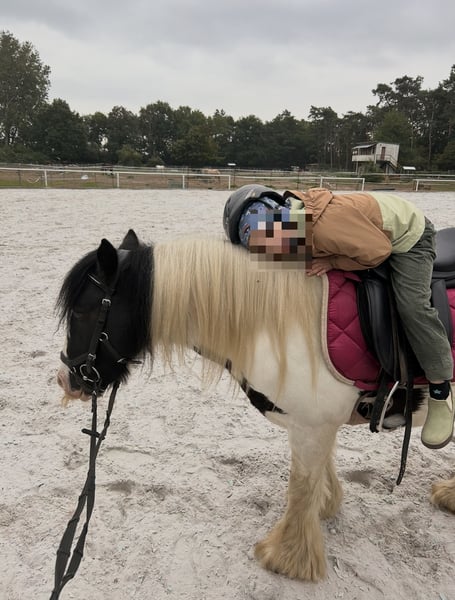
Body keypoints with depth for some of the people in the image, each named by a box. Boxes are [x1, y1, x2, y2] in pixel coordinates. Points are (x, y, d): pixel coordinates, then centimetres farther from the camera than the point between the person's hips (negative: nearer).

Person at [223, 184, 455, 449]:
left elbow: (377, 252, -32)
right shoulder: (292, 211, -15)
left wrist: (332, 262, -26)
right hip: (378, 230, 9)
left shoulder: (324, 228, -42)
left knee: (412, 307, -21)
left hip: (409, 234, -9)